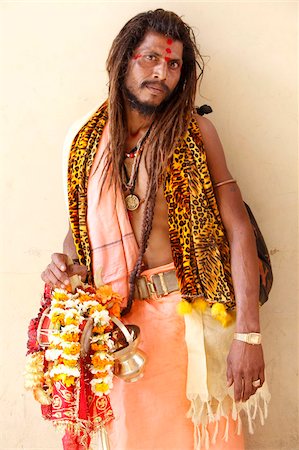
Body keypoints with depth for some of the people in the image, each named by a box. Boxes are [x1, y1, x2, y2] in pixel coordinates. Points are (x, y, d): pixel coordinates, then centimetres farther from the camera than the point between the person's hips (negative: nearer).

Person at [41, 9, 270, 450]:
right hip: (118, 322, 2)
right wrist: (66, 263, -4)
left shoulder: (195, 132, -3)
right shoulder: (85, 138, 6)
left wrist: (248, 333, -16)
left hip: (189, 314, -2)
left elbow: (239, 230, -8)